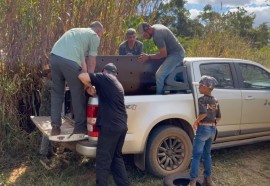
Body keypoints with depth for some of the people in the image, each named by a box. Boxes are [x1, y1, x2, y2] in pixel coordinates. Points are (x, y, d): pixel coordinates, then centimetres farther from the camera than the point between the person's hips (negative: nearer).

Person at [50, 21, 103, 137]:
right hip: (69, 61, -7)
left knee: (56, 93, 15)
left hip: (55, 56, 7)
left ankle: (55, 127, 18)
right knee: (78, 94, 6)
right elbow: (91, 62, 10)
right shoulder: (94, 36, 14)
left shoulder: (76, 30, 35)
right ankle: (80, 128, 14)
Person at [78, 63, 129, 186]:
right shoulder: (118, 84, 24)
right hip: (122, 125, 8)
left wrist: (90, 87, 8)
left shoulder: (104, 77, 1)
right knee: (116, 157, 20)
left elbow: (82, 76, -7)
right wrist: (96, 91, 19)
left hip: (110, 126, -8)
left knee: (103, 160, 0)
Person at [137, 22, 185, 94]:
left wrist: (148, 57, -16)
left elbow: (164, 54, -23)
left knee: (159, 74, -23)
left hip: (176, 54, -11)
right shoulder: (155, 26, 6)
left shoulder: (157, 36, -26)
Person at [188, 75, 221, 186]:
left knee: (196, 155, -2)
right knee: (207, 154, 19)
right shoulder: (215, 101, 9)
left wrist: (196, 122, -14)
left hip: (203, 129, -7)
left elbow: (203, 113, -28)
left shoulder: (202, 99, -13)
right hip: (212, 129, 7)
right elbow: (219, 118, 13)